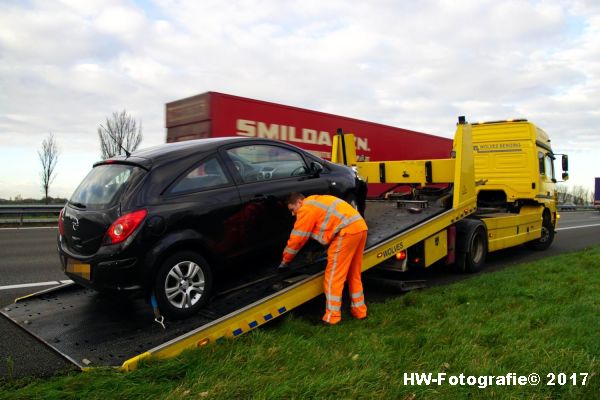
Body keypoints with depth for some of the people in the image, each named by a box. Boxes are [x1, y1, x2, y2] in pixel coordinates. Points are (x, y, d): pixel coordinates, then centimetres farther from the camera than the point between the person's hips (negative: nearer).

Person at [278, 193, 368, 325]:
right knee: (354, 274, 19)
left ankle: (332, 317, -1)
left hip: (348, 231, -10)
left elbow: (297, 238, 0)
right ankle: (359, 311, 27)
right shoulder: (315, 202, 28)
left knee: (334, 276, -4)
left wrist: (285, 260, 11)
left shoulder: (306, 208, -2)